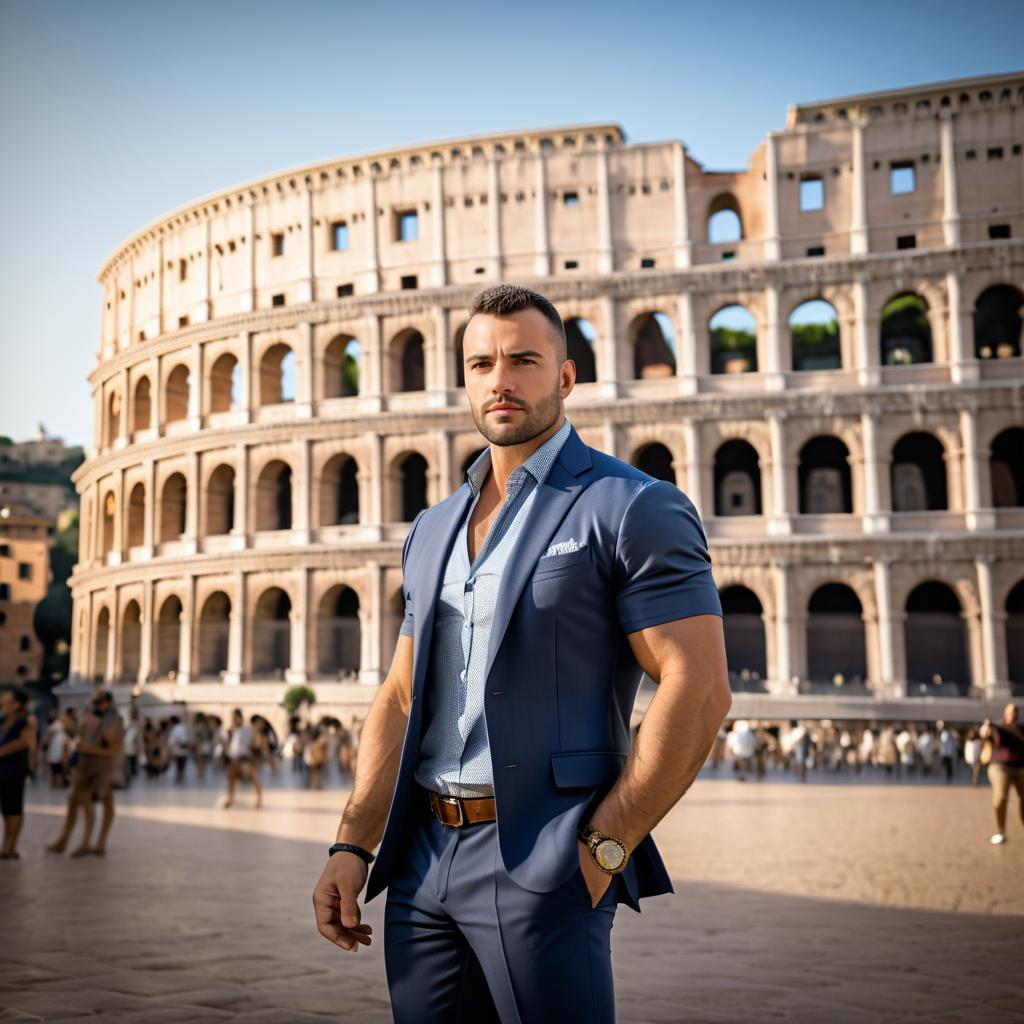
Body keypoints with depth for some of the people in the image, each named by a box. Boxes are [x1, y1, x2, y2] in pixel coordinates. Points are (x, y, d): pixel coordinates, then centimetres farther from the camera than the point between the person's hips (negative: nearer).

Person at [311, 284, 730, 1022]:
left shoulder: (635, 509, -6)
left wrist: (605, 849, -13)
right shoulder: (431, 531, 15)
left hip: (539, 859, -6)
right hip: (422, 863, 6)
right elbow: (401, 698, 15)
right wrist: (352, 846, 6)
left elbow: (699, 691, -13)